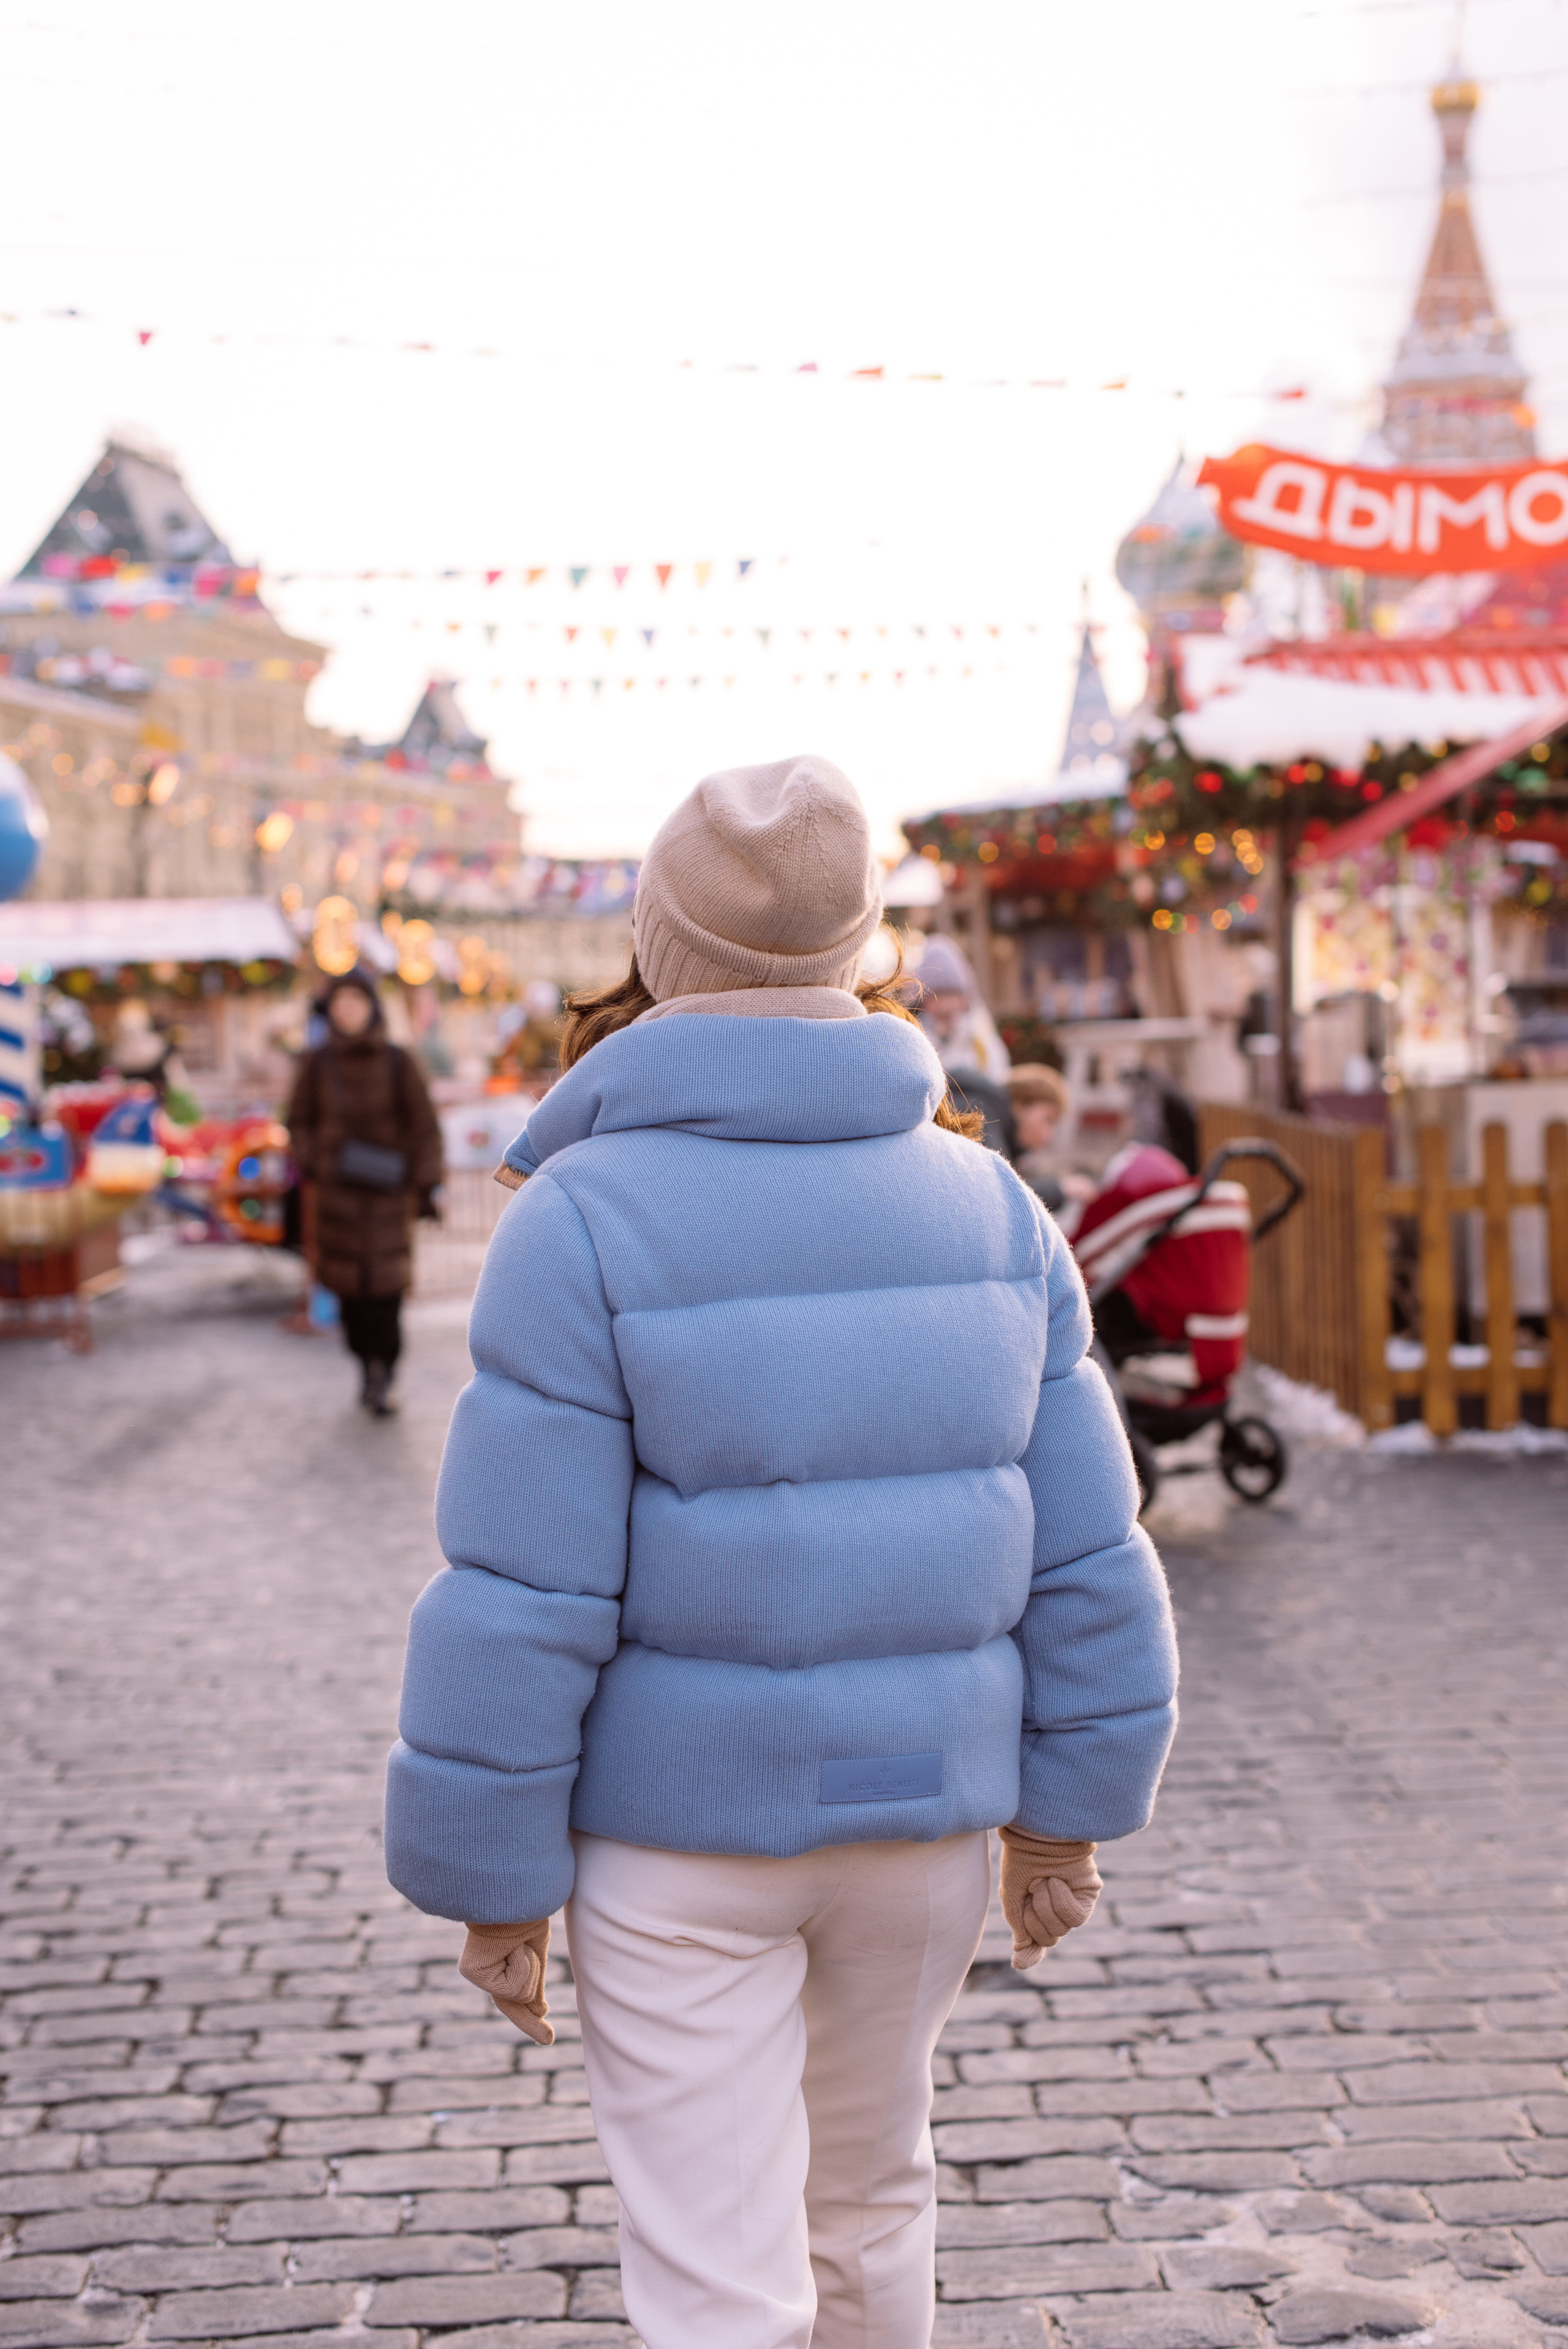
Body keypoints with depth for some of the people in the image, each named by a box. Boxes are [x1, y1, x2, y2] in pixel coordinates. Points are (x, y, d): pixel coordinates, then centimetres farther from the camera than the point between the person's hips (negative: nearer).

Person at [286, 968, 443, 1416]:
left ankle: (383, 1378, -4)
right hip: (336, 1190, 2)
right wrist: (308, 1160, -5)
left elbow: (423, 1126, 2)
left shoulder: (397, 1063, -1)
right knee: (348, 1284, 1)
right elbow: (300, 1121, 12)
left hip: (386, 1188, -2)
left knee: (386, 1283, -10)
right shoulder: (317, 1064, 2)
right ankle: (368, 1366, 17)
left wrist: (426, 1185, -3)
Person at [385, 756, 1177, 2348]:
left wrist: (489, 1879, -7)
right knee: (868, 2188, 26)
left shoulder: (581, 1222, -16)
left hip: (680, 1827, -4)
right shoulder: (985, 1206, -2)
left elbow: (521, 1604, -17)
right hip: (922, 1805, 5)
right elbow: (1083, 1548, -1)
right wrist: (1068, 1805, 9)